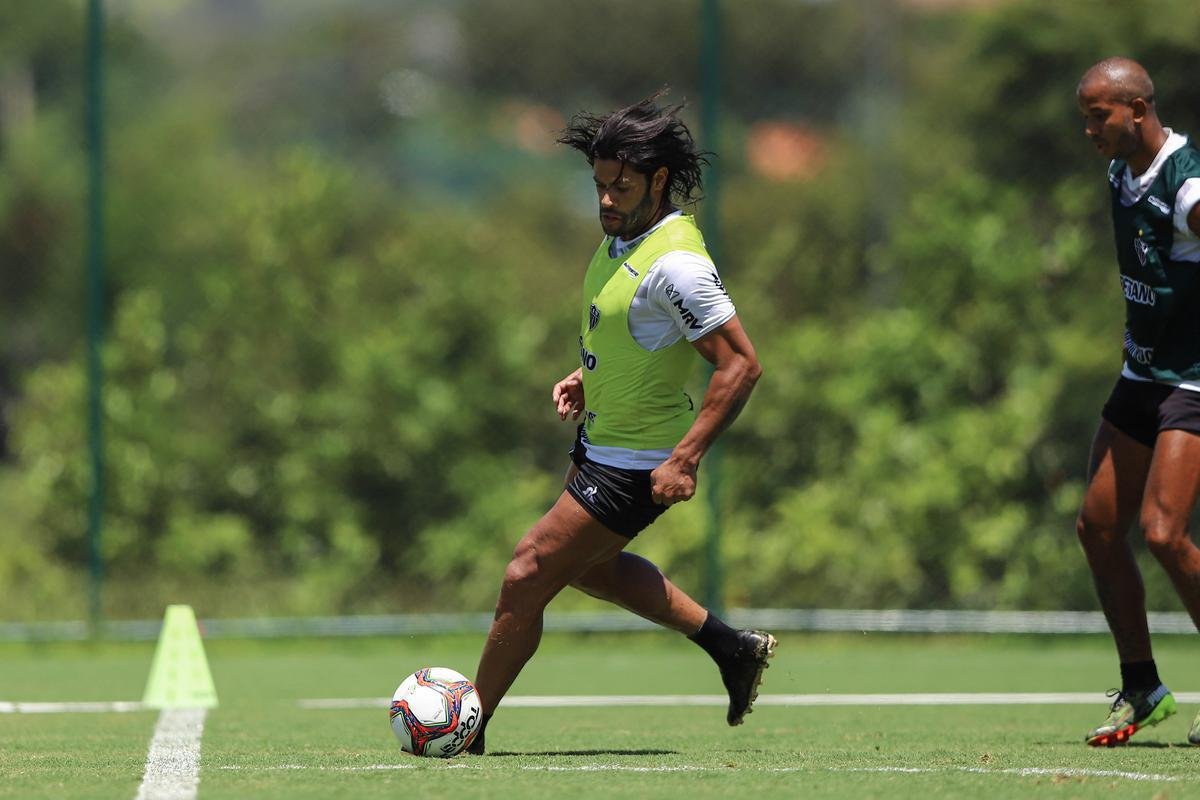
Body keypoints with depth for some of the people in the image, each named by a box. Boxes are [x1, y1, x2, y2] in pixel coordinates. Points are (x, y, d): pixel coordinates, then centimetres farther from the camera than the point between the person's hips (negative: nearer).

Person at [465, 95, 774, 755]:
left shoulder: (675, 264, -27)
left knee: (527, 577, -6)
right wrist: (586, 378, 7)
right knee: (591, 566, 28)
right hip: (598, 444, 11)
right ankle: (730, 646, 35)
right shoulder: (622, 234, 3)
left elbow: (741, 365, -27)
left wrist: (685, 459, -30)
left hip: (635, 467, -11)